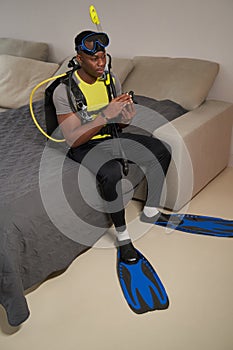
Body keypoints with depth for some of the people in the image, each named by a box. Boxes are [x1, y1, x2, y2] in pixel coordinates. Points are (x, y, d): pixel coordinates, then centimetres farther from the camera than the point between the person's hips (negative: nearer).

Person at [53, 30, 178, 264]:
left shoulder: (111, 79, 0)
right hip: (84, 146, -6)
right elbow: (72, 139, -25)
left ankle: (150, 212, 4)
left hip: (112, 137, 6)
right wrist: (105, 115, -33)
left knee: (161, 150, -10)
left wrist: (125, 118, -18)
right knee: (111, 172, -37)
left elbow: (118, 125, 7)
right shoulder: (64, 91, -18)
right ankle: (122, 235, -17)